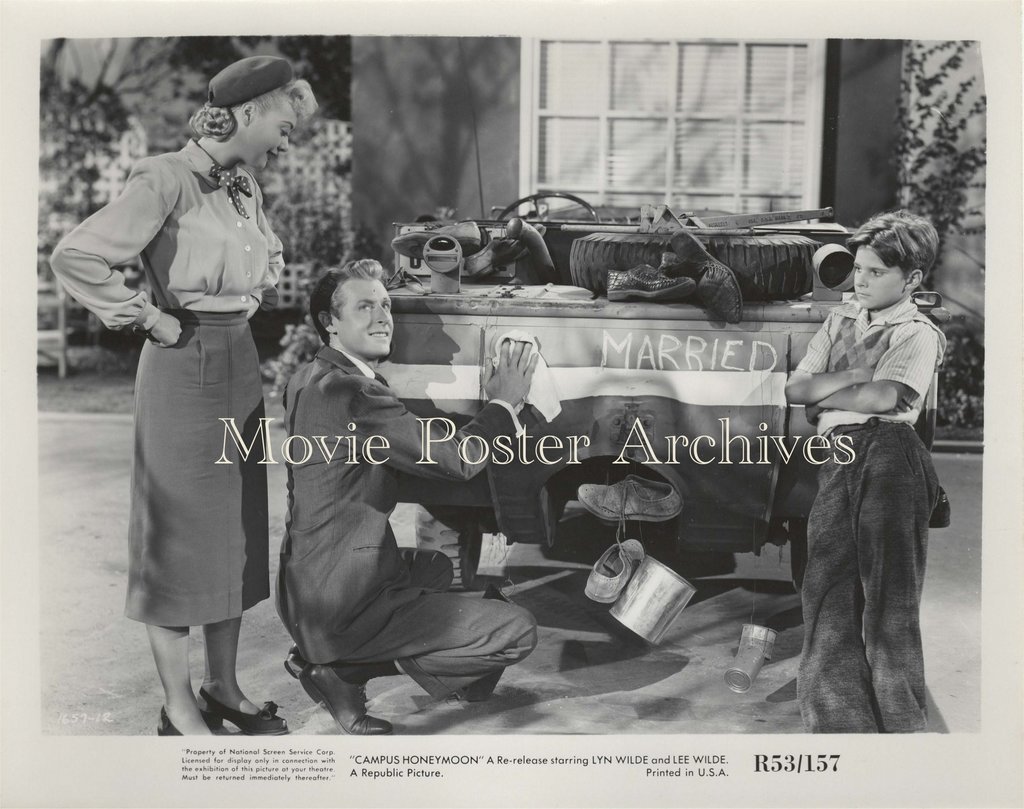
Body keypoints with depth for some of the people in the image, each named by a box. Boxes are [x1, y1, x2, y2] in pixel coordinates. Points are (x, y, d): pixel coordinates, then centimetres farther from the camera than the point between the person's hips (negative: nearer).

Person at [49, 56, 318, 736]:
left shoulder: (246, 188, 12)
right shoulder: (168, 180, -13)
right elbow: (75, 257, -21)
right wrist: (151, 319, -16)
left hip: (242, 363, 8)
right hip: (184, 367, -8)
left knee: (237, 530, 12)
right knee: (180, 533, 0)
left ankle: (224, 687, 26)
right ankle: (180, 710, 12)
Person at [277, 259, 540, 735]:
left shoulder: (310, 380, 10)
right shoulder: (350, 392, -21)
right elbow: (454, 460, -19)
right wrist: (504, 403, -3)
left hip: (305, 587, 10)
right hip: (343, 603, -10)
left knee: (435, 567, 35)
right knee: (518, 632, -9)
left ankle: (326, 659, 15)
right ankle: (342, 672, -4)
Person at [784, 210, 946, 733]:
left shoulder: (918, 335, 5)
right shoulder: (840, 321, 22)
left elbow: (882, 398, -11)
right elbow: (795, 389, 13)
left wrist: (823, 395, 2)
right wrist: (848, 379, -2)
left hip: (887, 454, -6)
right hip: (837, 460, 6)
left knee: (888, 595, -7)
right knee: (827, 592, 0)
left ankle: (901, 724, 0)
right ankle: (841, 723, 6)